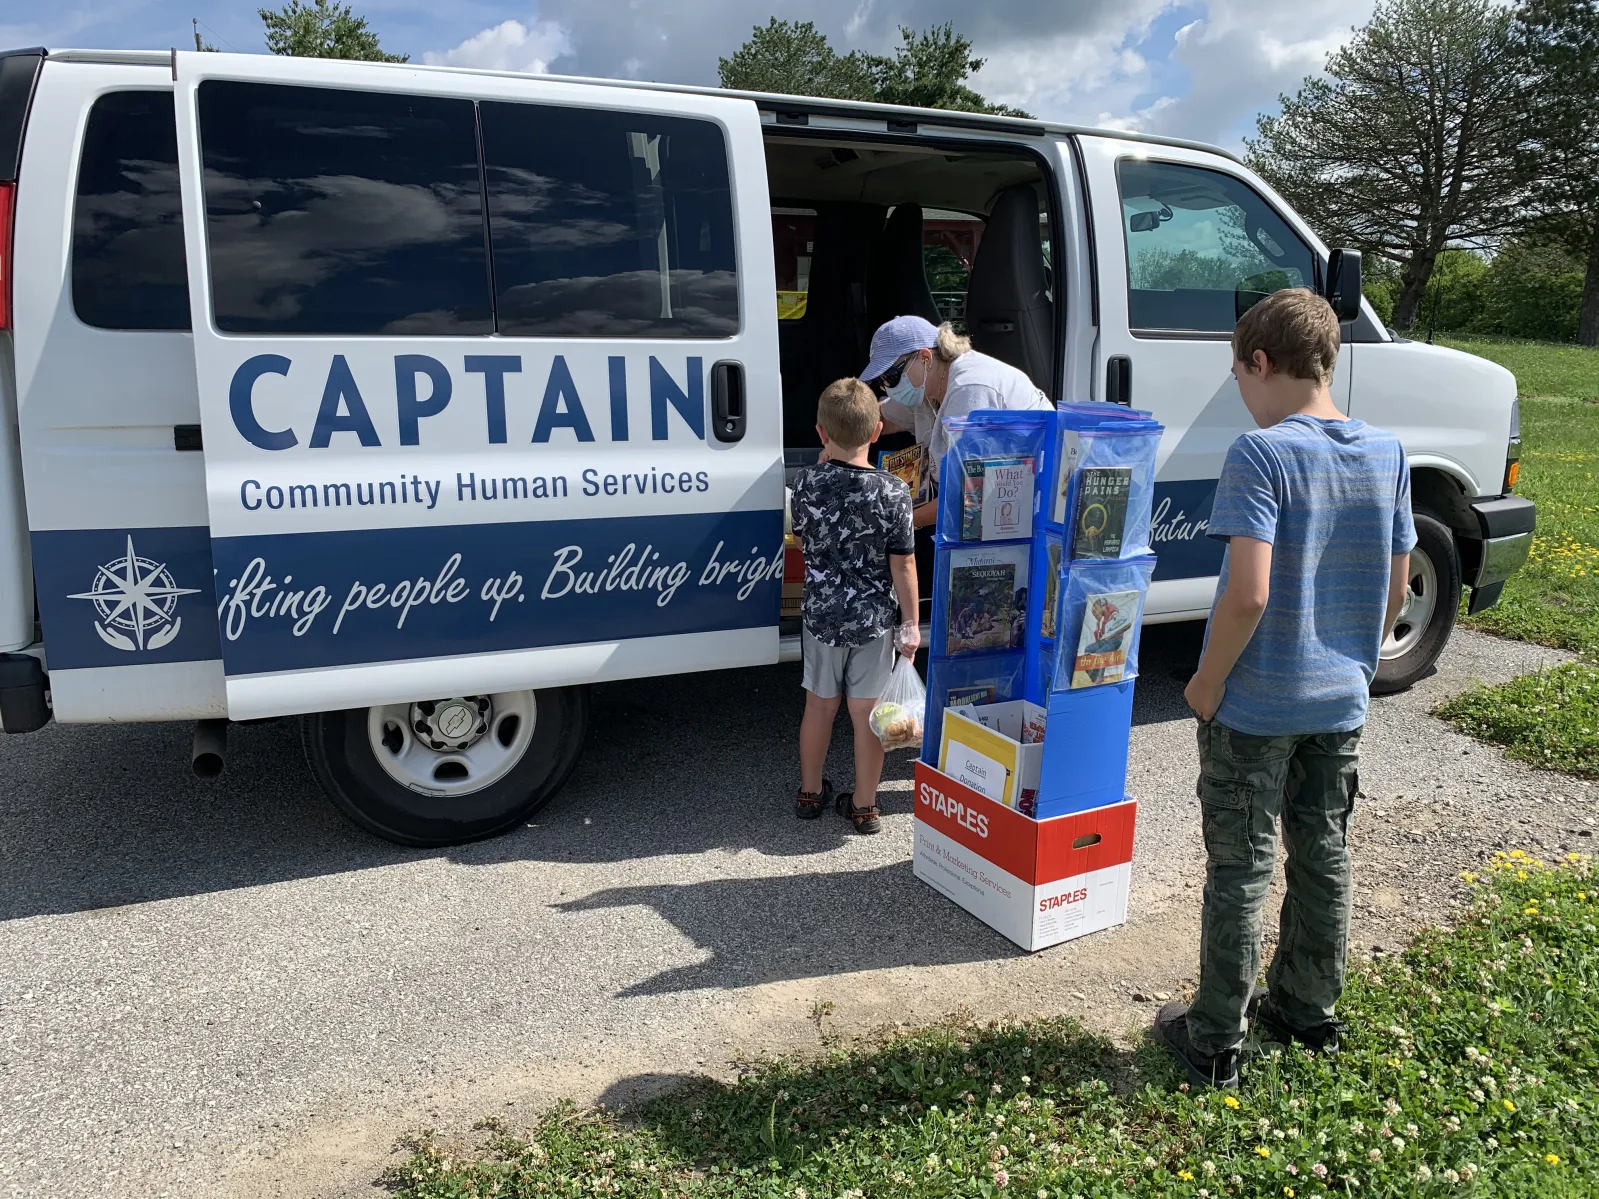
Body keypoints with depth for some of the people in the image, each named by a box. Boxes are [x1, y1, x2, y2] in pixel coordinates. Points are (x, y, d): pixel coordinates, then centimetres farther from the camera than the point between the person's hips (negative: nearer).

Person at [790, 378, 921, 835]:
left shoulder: (807, 481, -9)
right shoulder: (893, 491, -14)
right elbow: (902, 565, -11)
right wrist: (910, 624, -1)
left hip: (821, 613, 2)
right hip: (873, 619, -1)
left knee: (819, 705, 17)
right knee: (866, 711, 9)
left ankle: (810, 793, 32)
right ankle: (864, 806, 21)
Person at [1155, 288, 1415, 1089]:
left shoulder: (1260, 455, -19)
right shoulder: (1387, 454, 2)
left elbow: (1248, 594, -27)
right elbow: (1396, 590, 7)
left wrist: (1206, 684, -14)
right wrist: (1355, 664, 18)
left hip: (1255, 703, -6)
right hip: (1340, 701, 6)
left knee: (1240, 869, 5)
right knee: (1323, 856, 19)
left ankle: (1215, 1042, 18)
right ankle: (1307, 1010, 37)